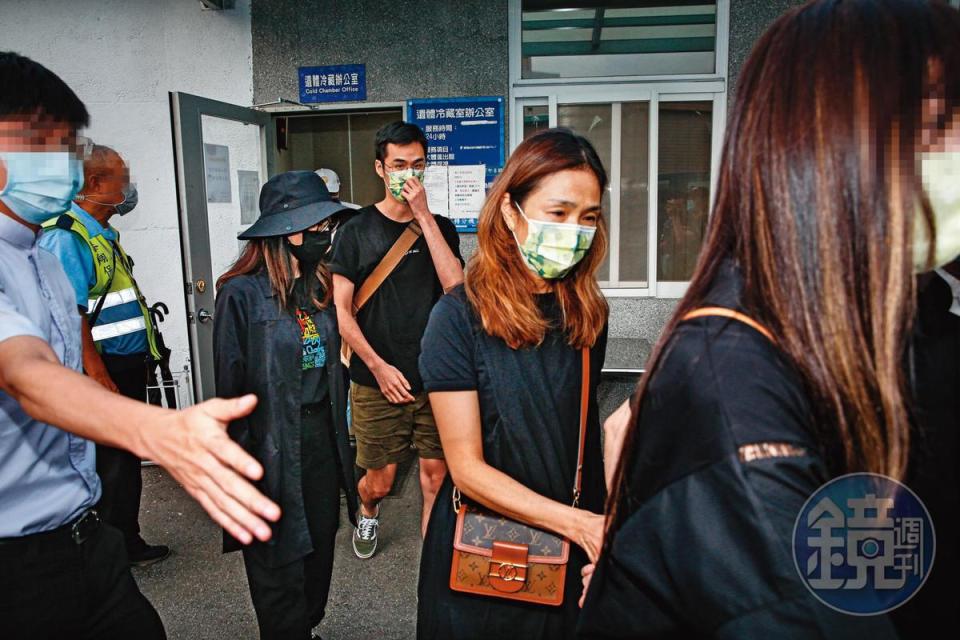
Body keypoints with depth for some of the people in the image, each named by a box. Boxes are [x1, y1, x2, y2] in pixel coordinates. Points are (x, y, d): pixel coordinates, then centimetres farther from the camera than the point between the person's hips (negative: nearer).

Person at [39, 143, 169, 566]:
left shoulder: (104, 234, 15)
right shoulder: (65, 236, -16)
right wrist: (98, 376, -25)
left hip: (129, 369, 10)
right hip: (105, 374, -10)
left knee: (128, 463, 18)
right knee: (110, 467, 1)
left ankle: (128, 545, 32)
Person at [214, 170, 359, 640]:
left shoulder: (320, 288, 6)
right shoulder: (242, 293, -14)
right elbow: (231, 383, -12)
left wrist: (339, 431, 13)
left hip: (322, 437, 7)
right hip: (272, 444, -6)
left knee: (320, 544, 20)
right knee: (280, 558, 9)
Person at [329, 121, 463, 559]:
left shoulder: (441, 228, 7)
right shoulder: (356, 231, 2)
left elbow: (456, 286, -12)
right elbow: (342, 311, -1)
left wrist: (423, 215, -13)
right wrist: (378, 366, -9)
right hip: (376, 381, -1)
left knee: (436, 474, 5)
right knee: (379, 480, 8)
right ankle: (367, 514, 42)